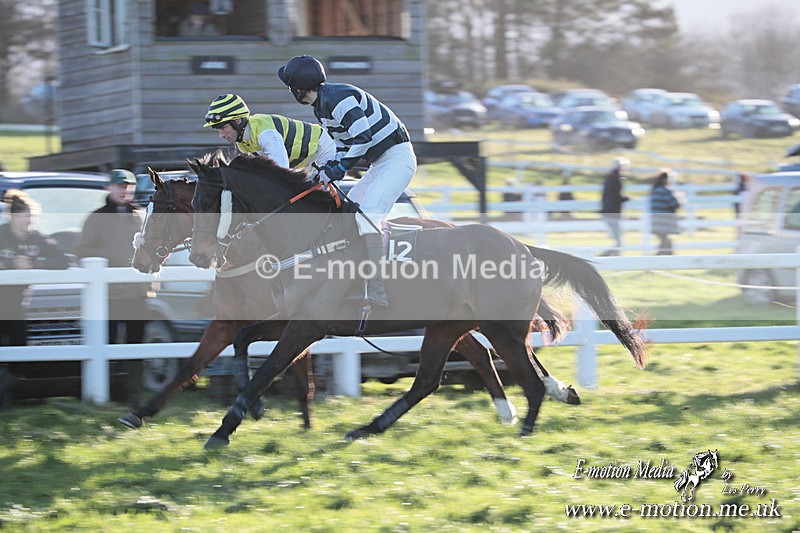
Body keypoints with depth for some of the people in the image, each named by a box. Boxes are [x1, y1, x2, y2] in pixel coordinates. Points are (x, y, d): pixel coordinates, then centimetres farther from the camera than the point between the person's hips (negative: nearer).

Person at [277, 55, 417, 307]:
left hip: (397, 157, -11)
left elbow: (363, 136, -26)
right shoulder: (321, 106, 14)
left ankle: (377, 291, -32)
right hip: (379, 164, 11)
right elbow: (344, 145, 19)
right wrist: (329, 168, 3)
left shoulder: (337, 98, -19)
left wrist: (339, 168, -24)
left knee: (368, 214, -24)